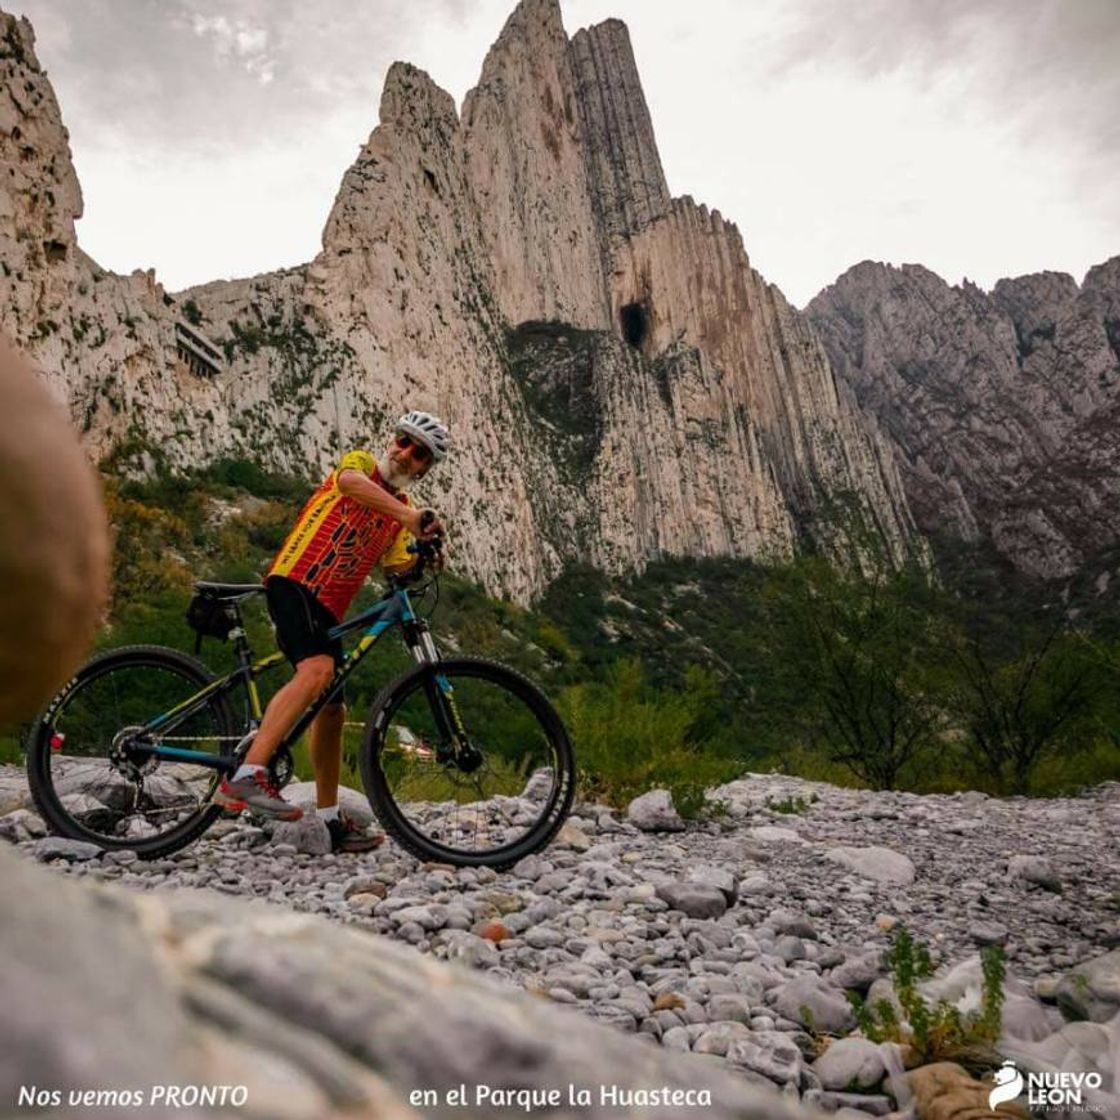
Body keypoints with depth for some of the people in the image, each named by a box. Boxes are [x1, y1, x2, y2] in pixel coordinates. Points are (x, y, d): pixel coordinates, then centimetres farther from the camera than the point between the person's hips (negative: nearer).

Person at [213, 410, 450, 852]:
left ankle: (331, 821, 22)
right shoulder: (361, 462, 2)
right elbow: (351, 483, -24)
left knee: (332, 710, 11)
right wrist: (409, 515, -37)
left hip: (327, 608, 8)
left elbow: (398, 567, 10)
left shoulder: (400, 512, 21)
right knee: (318, 669, -33)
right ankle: (246, 776, -38)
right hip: (293, 583, -8)